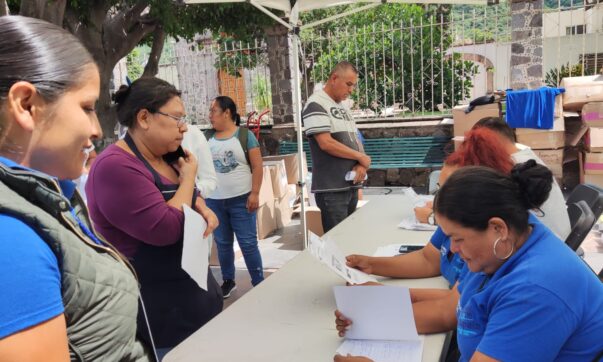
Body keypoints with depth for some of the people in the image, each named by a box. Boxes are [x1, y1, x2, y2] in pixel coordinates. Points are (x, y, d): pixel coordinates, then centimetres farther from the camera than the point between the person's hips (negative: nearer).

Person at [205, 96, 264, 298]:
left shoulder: (245, 135, -5)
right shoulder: (208, 137, 7)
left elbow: (257, 167, -6)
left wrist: (255, 194, -13)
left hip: (241, 200, -4)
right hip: (214, 201, 4)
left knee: (248, 243, 0)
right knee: (222, 244, 13)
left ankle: (259, 283, 12)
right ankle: (228, 281, 29)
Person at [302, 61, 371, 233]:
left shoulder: (342, 108, 18)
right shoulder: (316, 105, -8)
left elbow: (355, 141, 16)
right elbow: (326, 143, -19)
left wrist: (361, 165, -5)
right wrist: (361, 157, -9)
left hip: (351, 185, 8)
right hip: (332, 189, -8)